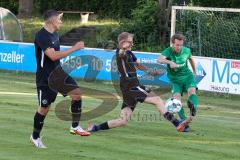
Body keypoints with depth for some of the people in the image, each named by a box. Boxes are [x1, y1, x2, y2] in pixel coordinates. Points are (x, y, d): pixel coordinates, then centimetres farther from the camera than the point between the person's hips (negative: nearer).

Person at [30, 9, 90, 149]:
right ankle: (35, 137, 20)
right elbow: (53, 55, -32)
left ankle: (75, 126, 3)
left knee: (77, 93, -7)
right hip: (45, 78, -8)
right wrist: (74, 48, -30)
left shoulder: (54, 34, 5)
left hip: (57, 73, 8)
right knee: (44, 107, 1)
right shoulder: (41, 36, -23)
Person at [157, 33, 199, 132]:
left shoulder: (186, 51, -6)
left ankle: (193, 107, -56)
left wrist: (194, 72, 30)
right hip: (175, 79, -1)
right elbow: (159, 60, -39)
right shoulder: (168, 51, -17)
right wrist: (169, 62, -58)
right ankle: (184, 121, -20)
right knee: (176, 97, -22)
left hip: (187, 76, 1)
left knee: (191, 91, -29)